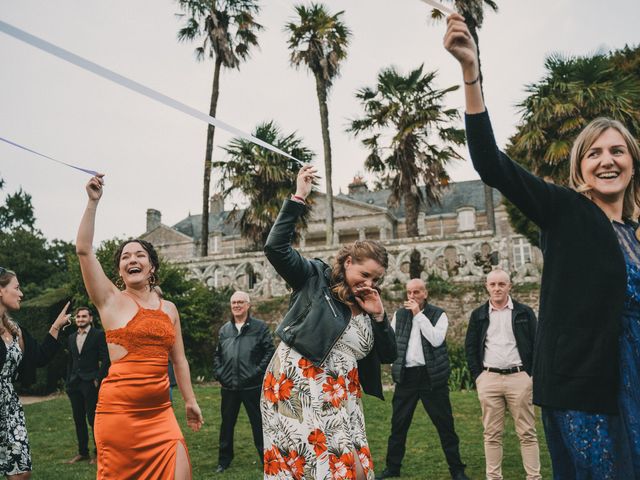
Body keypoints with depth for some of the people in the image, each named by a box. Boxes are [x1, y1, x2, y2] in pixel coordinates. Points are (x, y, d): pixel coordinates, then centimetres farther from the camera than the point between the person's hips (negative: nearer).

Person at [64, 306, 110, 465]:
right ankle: (82, 452, 21)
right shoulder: (72, 337, 14)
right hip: (74, 384, 6)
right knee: (78, 419, 11)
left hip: (91, 383, -6)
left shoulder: (98, 335, -4)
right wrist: (68, 381, 11)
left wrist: (98, 379, -12)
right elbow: (70, 361, 18)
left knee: (93, 418, -4)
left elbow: (105, 359, -8)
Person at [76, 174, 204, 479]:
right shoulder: (110, 300, 1)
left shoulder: (169, 308, 11)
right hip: (118, 411, -3)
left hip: (160, 412, 3)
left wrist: (190, 401, 18)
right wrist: (93, 201, -13)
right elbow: (83, 249, -11)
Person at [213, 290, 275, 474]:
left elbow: (269, 351, -6)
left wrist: (258, 371, -13)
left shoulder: (260, 326, -3)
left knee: (259, 424, 4)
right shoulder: (224, 330, 12)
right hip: (229, 387, 5)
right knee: (227, 424, 16)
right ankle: (224, 460, 30)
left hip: (252, 386, -4)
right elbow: (217, 354, 19)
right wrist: (218, 372, 6)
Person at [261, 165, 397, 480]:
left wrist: (378, 316, -1)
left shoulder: (366, 306, 12)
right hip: (295, 389, -6)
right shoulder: (315, 278, -1)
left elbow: (388, 356, 13)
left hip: (339, 399, 6)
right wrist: (298, 198, -15)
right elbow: (275, 247, -15)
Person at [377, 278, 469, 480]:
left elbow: (436, 340, -17)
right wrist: (394, 362, 6)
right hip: (406, 376, 3)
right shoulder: (399, 314, 9)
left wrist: (419, 314, -16)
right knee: (398, 424, 8)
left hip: (432, 375, -3)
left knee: (445, 425, 3)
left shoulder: (438, 314, -1)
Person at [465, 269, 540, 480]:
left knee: (527, 432, 3)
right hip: (489, 379, 1)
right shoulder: (478, 315, 7)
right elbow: (470, 347, 10)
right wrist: (477, 375, 2)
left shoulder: (524, 312, 3)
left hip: (519, 377, -1)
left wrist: (532, 374, -2)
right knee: (492, 433, 6)